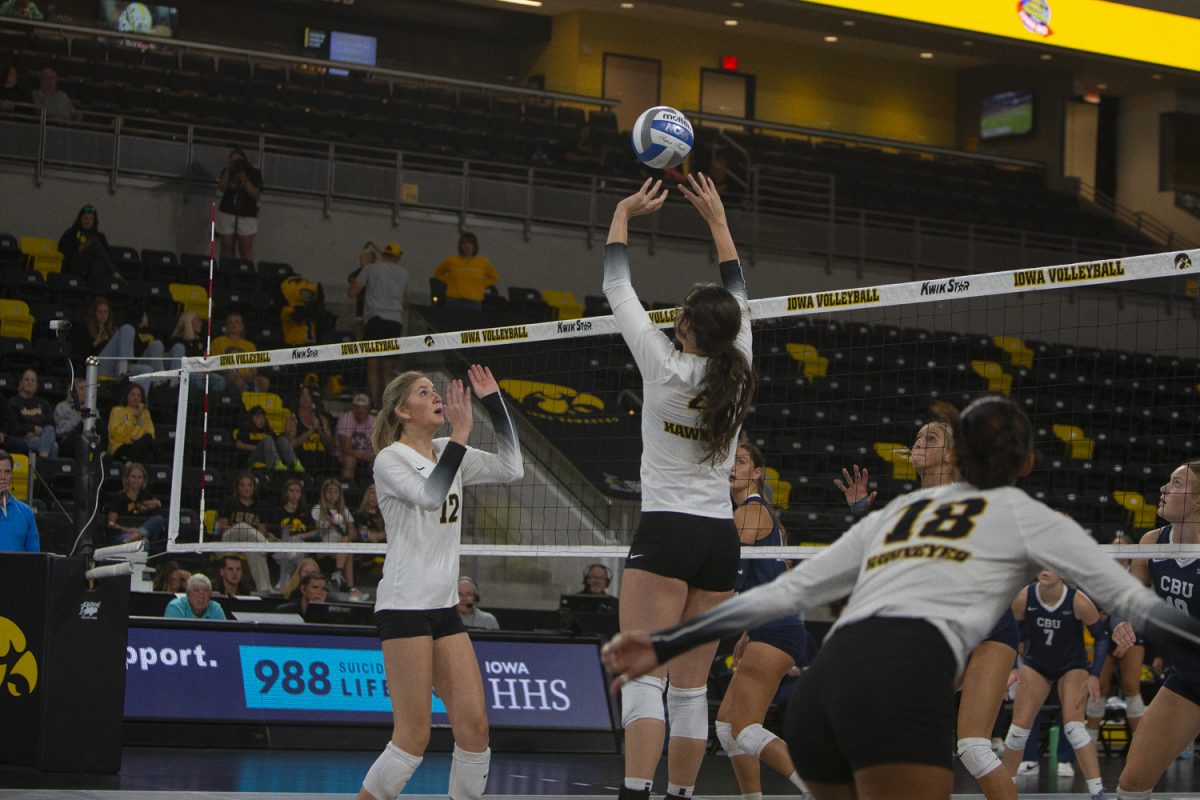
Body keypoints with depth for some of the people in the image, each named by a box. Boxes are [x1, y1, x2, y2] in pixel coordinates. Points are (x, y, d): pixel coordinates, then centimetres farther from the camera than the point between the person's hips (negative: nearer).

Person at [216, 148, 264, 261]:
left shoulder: (254, 172, 2)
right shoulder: (227, 171, 8)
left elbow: (255, 194, -6)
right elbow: (222, 188, -5)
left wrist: (244, 179, -15)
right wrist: (228, 171, -12)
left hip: (247, 216, -2)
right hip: (227, 213, 2)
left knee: (246, 253, -9)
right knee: (227, 251, -1)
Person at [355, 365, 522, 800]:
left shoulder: (447, 452, 14)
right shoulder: (390, 459, -6)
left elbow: (510, 469, 4)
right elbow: (428, 495, -24)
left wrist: (494, 401, 1)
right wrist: (460, 436, -23)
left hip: (443, 607, 7)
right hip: (403, 605, -7)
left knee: (474, 726, -1)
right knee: (414, 737, -10)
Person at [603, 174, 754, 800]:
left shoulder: (666, 368, -9)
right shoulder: (737, 371, 3)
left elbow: (618, 290, 1)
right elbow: (738, 297, 20)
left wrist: (623, 215, 13)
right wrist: (717, 219, 28)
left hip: (666, 534, -5)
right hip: (721, 538, 5)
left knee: (645, 677, -11)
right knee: (691, 688, 8)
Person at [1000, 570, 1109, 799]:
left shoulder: (1079, 602, -27)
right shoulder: (1023, 599, -22)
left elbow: (1102, 637, -13)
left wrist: (1095, 676, -17)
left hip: (1072, 667, -2)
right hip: (1036, 666, 3)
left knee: (1073, 726, -20)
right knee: (1019, 727, -2)